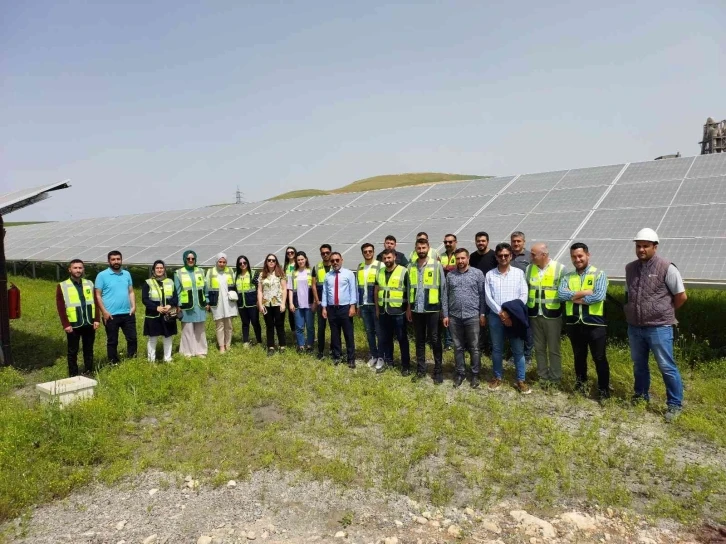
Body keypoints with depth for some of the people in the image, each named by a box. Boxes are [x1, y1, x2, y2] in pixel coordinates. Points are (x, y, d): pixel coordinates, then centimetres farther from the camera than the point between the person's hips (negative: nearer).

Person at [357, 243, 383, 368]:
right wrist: (358, 305, 11)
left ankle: (381, 356, 11)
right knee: (369, 331, 10)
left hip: (376, 304, -5)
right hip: (364, 305, 5)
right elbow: (358, 287, 13)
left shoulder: (380, 266, -5)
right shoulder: (360, 267, 11)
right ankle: (373, 355, 20)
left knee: (379, 331, 1)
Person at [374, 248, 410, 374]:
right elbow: (376, 291, 16)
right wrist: (377, 308, 13)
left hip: (398, 312, -5)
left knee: (402, 339, 4)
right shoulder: (380, 272, 9)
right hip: (383, 311, 5)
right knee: (385, 338, 14)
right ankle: (388, 361, 29)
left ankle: (406, 364, 12)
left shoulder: (403, 271, -8)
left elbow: (410, 291, -6)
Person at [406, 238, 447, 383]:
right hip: (416, 309, 4)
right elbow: (409, 288, 11)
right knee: (419, 340, 12)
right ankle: (420, 370, 23)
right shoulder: (411, 266, 6)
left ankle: (438, 371, 14)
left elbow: (443, 287, -2)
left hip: (432, 308, -4)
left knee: (435, 340, 4)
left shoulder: (437, 265, -4)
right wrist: (408, 307, 9)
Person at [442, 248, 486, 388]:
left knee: (474, 347, 6)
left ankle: (475, 374, 18)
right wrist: (445, 315, 4)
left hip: (472, 316, -2)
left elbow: (482, 295, 0)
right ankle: (460, 373, 22)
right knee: (458, 347, 10)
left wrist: (482, 314, -4)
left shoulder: (477, 273, 0)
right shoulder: (450, 275, 7)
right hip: (454, 317, 3)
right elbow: (446, 296, 8)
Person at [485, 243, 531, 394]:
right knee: (497, 349, 10)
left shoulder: (519, 273, 3)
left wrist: (512, 312, -10)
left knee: (518, 350, 3)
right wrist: (501, 313, -12)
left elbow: (524, 295, -1)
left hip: (514, 317, 0)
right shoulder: (490, 275, 3)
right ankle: (497, 377, 23)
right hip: (496, 316, 1)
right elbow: (488, 298, -2)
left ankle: (520, 380, 13)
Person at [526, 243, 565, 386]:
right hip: (535, 315, 4)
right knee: (539, 348, 12)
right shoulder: (529, 269, 5)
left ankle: (555, 379, 19)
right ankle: (542, 376, 24)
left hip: (552, 315, -4)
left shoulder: (559, 269, -8)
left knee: (553, 349, 6)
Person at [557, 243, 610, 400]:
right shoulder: (567, 277, 8)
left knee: (599, 358, 4)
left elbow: (599, 296, -18)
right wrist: (585, 293, -16)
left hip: (595, 323, -4)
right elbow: (561, 294, -9)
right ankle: (581, 385, 33)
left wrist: (575, 297, -11)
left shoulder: (599, 274, -3)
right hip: (574, 324, 4)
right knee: (579, 357, 17)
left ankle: (604, 390, 15)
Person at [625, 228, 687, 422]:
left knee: (667, 367, 1)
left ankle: (675, 404, 15)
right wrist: (632, 311, 11)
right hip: (634, 327, 6)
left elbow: (681, 296, -5)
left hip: (658, 327, -5)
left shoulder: (666, 268, -10)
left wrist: (664, 312, 3)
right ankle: (641, 396, 35)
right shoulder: (630, 268, 6)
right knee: (639, 364, 18)